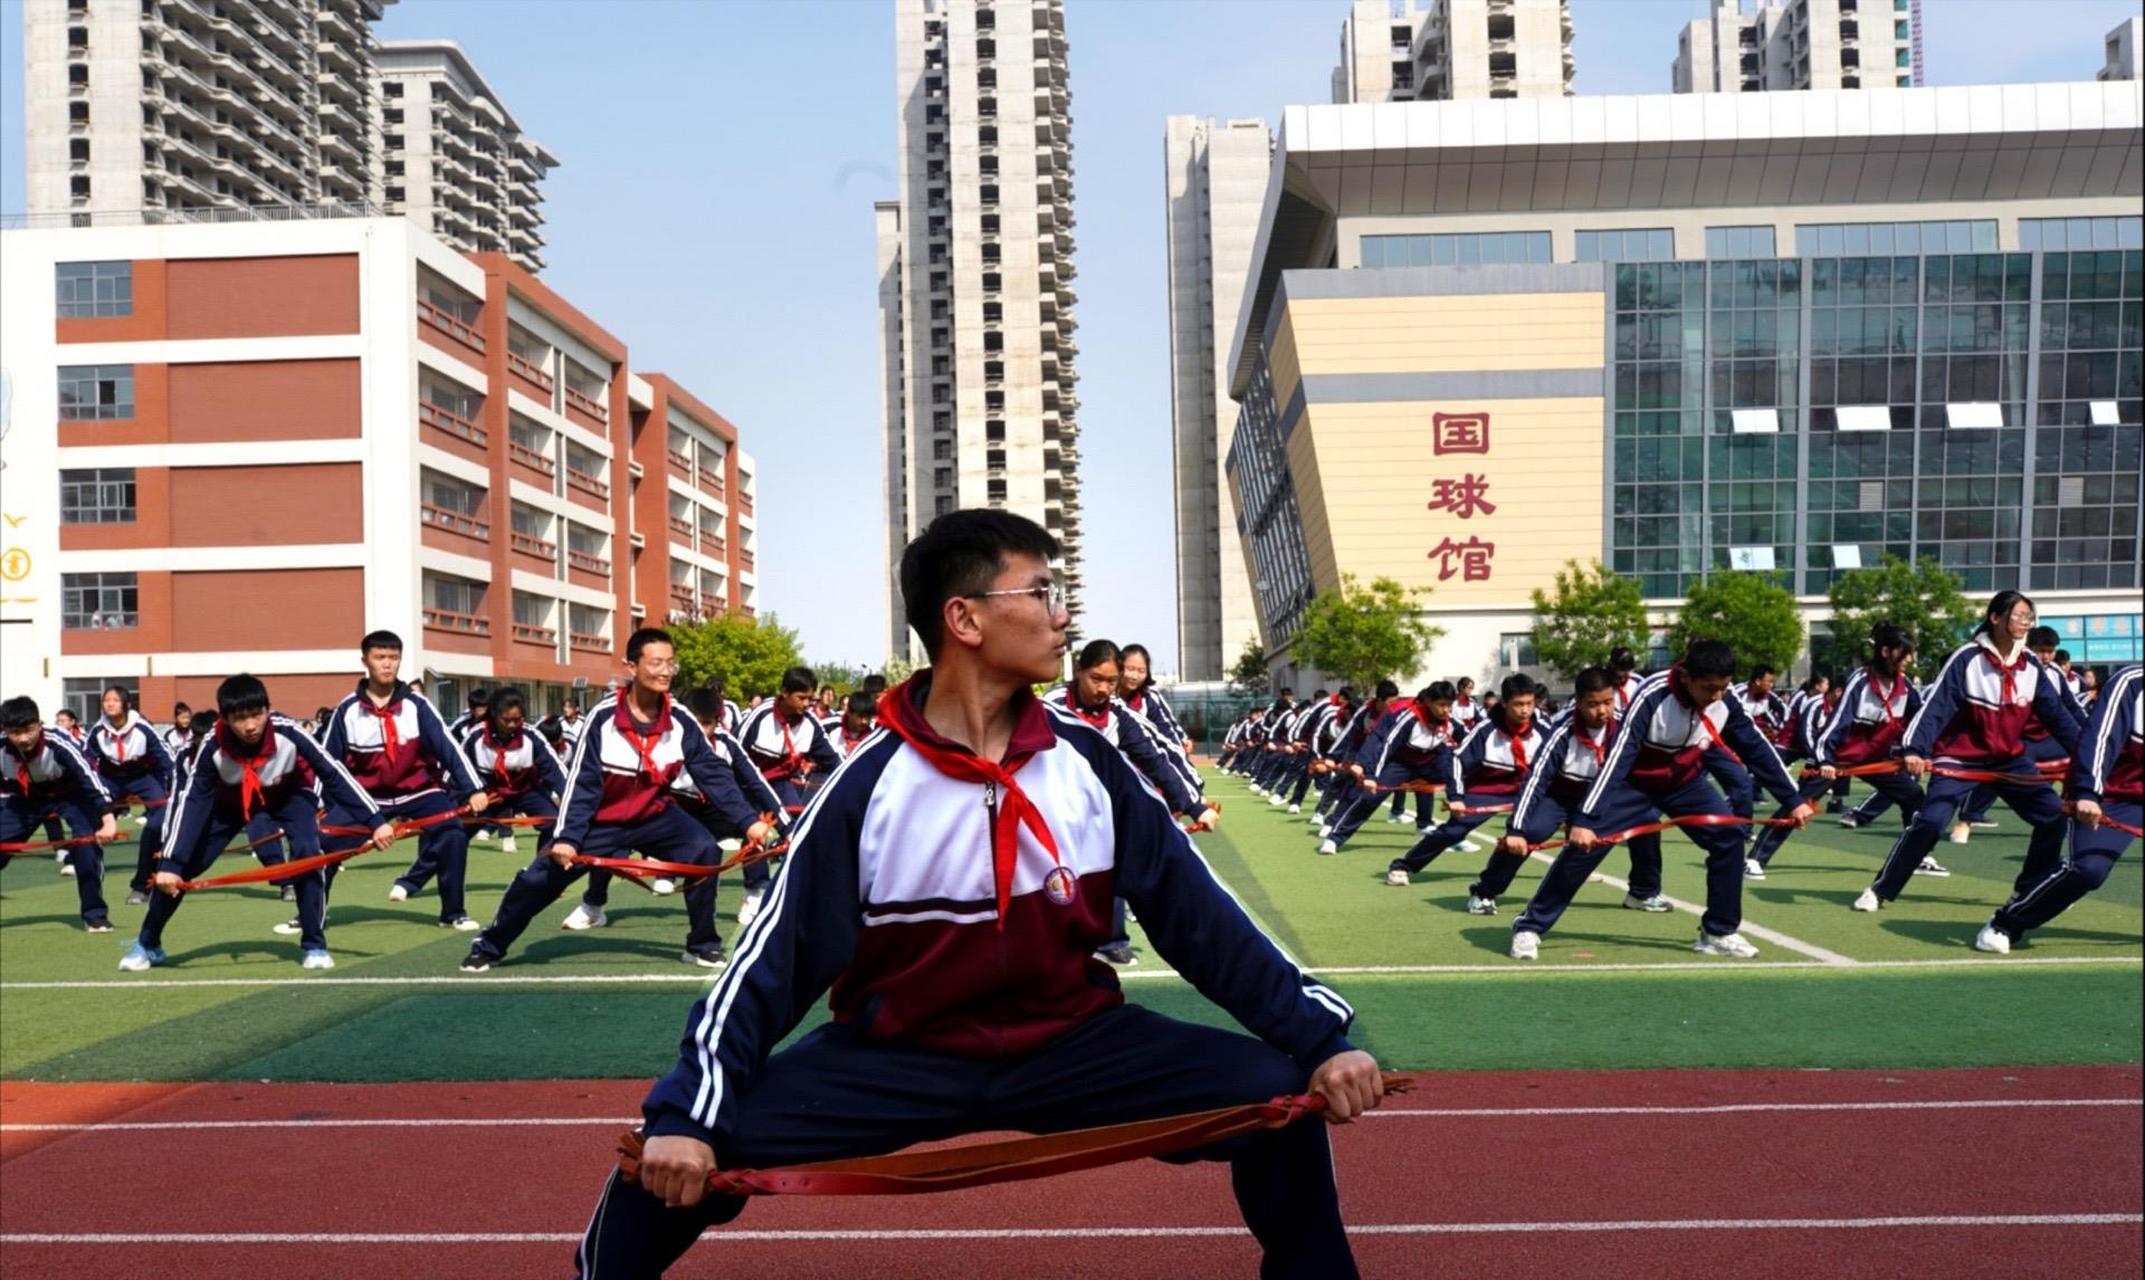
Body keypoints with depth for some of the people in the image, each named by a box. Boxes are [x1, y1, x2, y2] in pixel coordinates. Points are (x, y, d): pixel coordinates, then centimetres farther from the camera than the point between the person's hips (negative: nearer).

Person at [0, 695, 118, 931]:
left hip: (71, 793, -4)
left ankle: (94, 914, -6)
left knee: (88, 844, -21)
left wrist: (108, 820, -50)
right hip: (27, 795, 4)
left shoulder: (58, 741, -35)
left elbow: (89, 776, -41)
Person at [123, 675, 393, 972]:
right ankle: (147, 944, 15)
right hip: (232, 798, 1)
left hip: (288, 793, -1)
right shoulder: (214, 746, -33)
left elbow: (334, 774, -31)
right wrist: (170, 863, -37)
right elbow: (191, 802, -30)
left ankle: (314, 945, -10)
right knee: (181, 864, -7)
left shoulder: (288, 733, -37)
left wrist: (376, 821, -34)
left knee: (308, 853, -25)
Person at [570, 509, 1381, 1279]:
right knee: (670, 1160, -17)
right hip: (899, 1057, -2)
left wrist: (1319, 1039, -9)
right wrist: (686, 1112, -21)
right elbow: (776, 957, -11)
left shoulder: (1090, 764, -6)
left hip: (1072, 1044, 2)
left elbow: (1196, 913, -3)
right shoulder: (867, 787, -14)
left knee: (1278, 1095, -15)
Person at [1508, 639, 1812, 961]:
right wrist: (1584, 819, -42)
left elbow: (1758, 749, -3)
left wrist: (1792, 800, -2)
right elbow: (1616, 757, -37)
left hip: (1683, 781, 5)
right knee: (1584, 844, -16)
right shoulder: (1652, 697, -34)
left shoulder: (1725, 704, -18)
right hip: (1634, 780, -5)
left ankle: (1719, 933, 6)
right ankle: (1529, 926, -4)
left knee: (1729, 838, -10)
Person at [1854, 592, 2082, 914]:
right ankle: (1881, 890, -5)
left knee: (2054, 815, 1)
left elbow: (2057, 712, 5)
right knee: (1930, 823, -18)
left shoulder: (2031, 665, -1)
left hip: (2009, 758, 6)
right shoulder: (1967, 658, -17)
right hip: (1960, 758, -6)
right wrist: (1914, 748, -35)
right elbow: (1935, 705, -23)